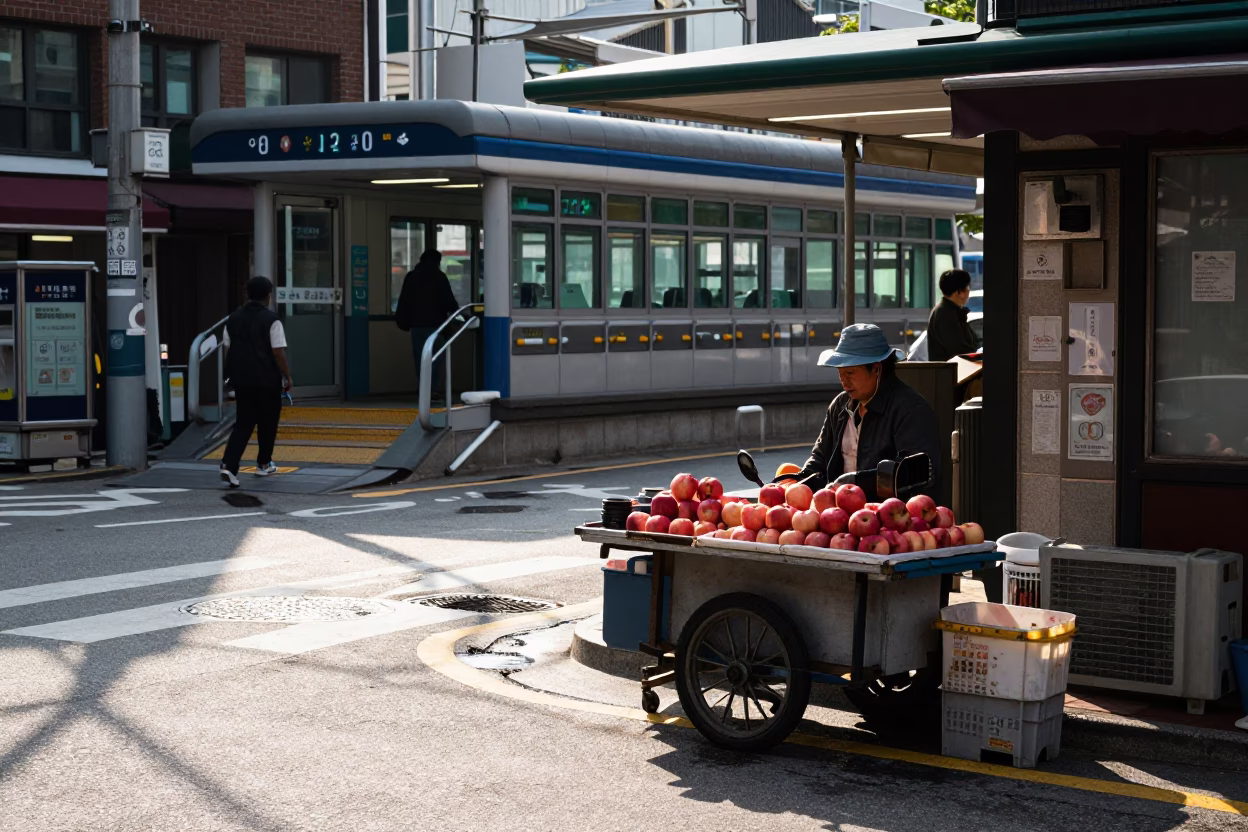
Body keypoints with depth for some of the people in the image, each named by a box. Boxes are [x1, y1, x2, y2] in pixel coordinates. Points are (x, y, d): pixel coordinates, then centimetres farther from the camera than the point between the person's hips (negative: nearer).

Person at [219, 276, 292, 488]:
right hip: (267, 380, -5)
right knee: (267, 422, 14)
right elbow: (278, 352, -14)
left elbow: (228, 350, 11)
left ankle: (229, 465, -12)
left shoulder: (233, 319, 7)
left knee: (243, 423, 6)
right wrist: (287, 376, -3)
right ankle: (264, 464, 25)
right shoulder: (271, 320, -11)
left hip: (240, 379, 5)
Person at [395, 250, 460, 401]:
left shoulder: (411, 276, 11)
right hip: (435, 322, -4)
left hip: (416, 323, 4)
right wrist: (454, 310, 12)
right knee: (436, 357, -1)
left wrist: (404, 321, 16)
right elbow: (448, 299, -6)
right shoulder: (438, 276, -4)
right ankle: (434, 388, -9)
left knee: (420, 356, 8)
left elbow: (404, 301, 12)